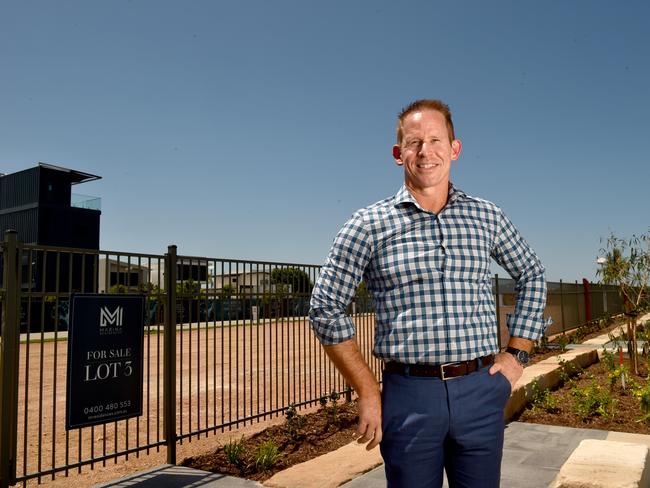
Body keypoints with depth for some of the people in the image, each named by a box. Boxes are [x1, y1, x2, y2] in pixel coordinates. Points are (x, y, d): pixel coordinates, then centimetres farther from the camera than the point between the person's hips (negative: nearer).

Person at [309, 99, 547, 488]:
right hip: (409, 397, -2)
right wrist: (368, 393, -3)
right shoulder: (369, 225, -4)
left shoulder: (486, 216, 5)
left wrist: (517, 353, 11)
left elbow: (532, 275, 19)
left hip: (481, 392, 3)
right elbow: (326, 309, -2)